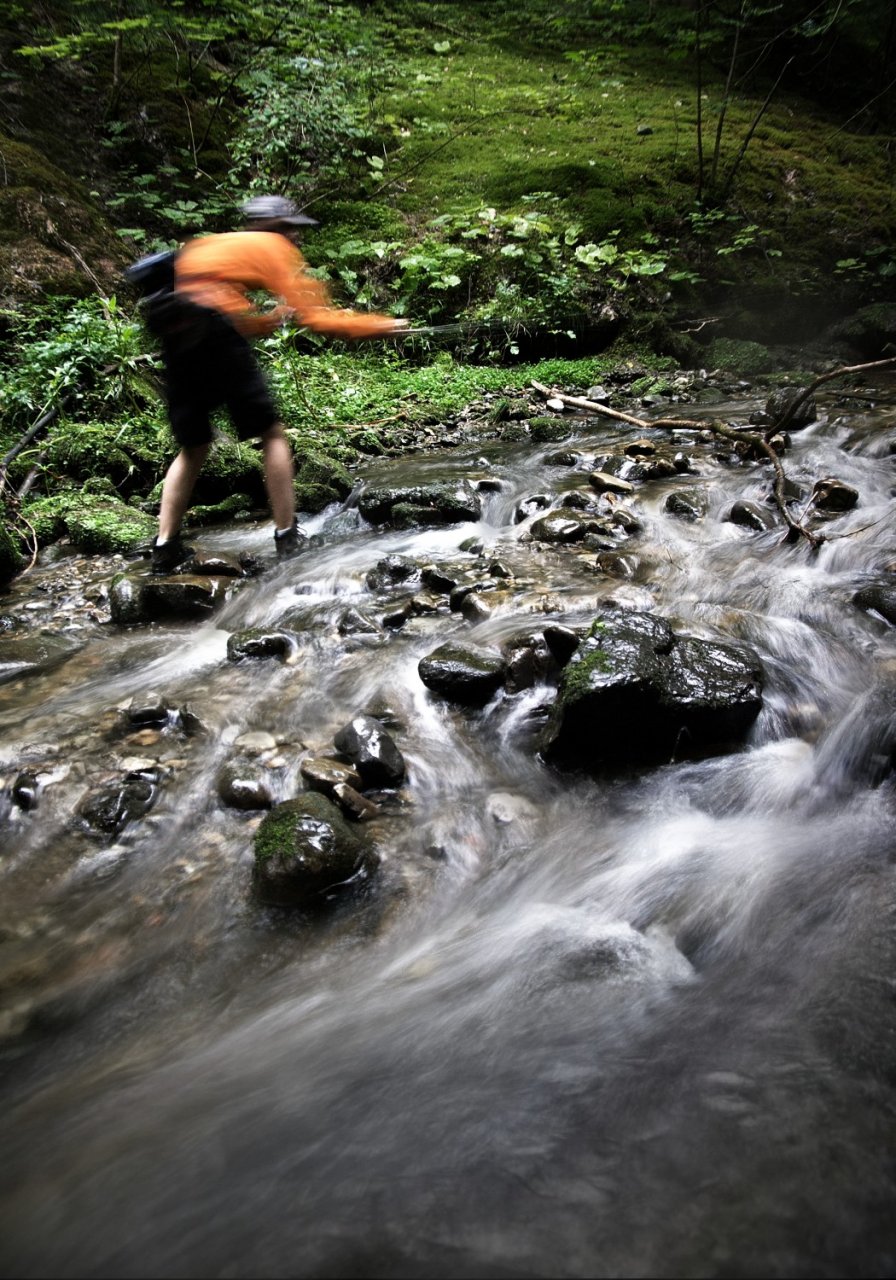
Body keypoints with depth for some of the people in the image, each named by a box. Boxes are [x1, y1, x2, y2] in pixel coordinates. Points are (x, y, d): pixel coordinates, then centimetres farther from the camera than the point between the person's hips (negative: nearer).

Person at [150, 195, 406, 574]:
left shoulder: (209, 246, 33)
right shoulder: (272, 246, 11)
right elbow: (314, 317, 3)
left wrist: (276, 317, 25)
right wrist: (381, 325, 9)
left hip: (175, 342, 7)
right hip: (216, 335, -7)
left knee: (193, 448, 16)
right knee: (271, 434, 5)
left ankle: (165, 546, 10)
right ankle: (287, 537, 3)